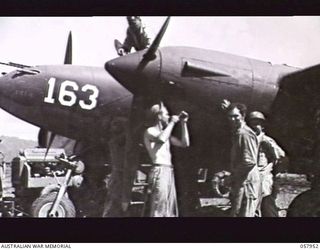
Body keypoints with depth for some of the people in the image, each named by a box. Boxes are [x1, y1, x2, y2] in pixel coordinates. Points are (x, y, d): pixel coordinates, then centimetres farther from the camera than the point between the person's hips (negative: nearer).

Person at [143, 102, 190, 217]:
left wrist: (183, 123, 17)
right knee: (158, 208, -15)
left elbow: (185, 143, 22)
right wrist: (172, 122, -11)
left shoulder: (165, 133, 23)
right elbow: (162, 139, -24)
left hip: (169, 172, 9)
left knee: (169, 211, 6)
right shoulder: (150, 131, -1)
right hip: (159, 171, -9)